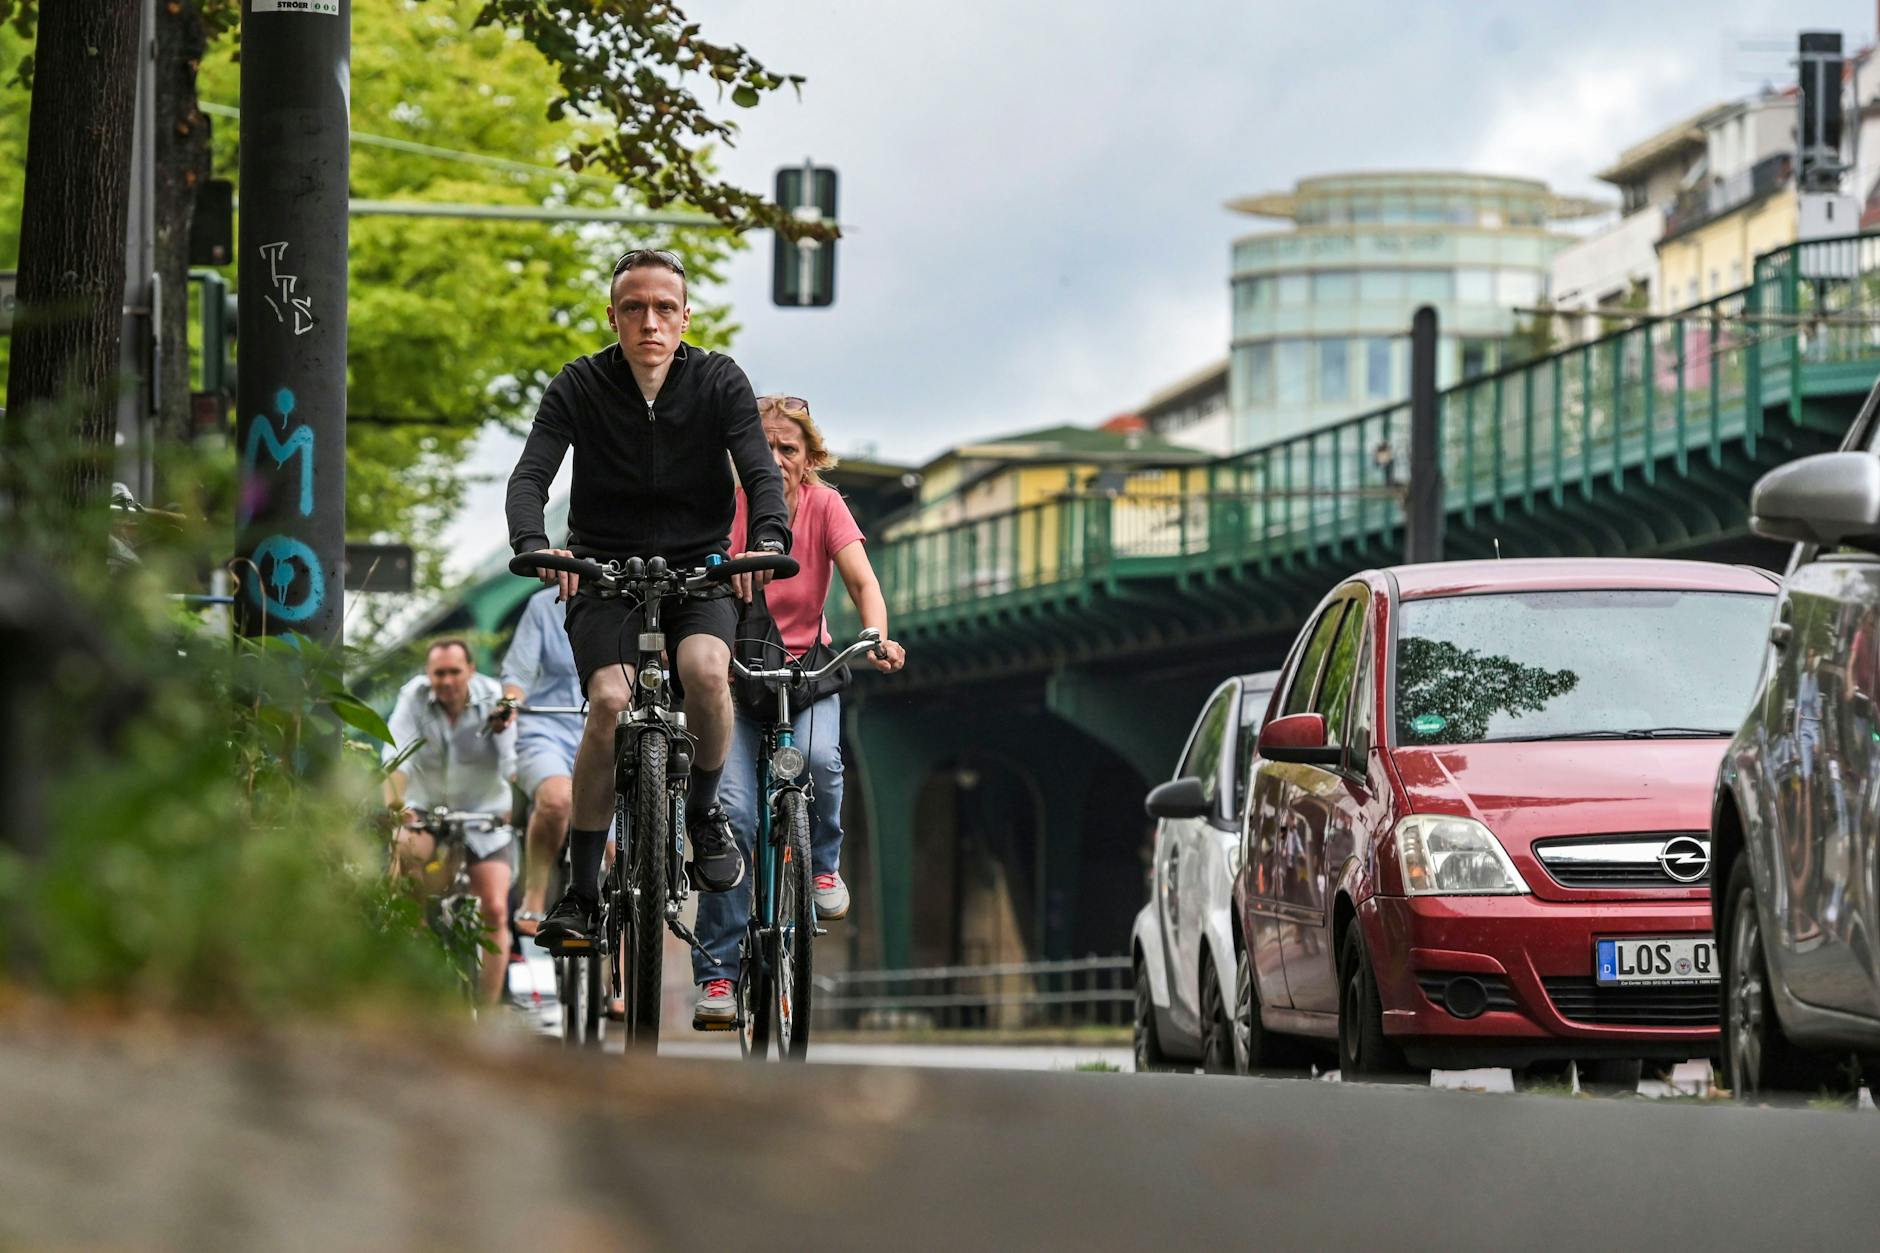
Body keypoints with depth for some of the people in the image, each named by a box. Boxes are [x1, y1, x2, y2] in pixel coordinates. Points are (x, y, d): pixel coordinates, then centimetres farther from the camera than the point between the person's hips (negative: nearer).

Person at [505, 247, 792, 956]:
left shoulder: (719, 382, -3)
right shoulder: (580, 387, -5)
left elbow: (762, 471, -13)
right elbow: (530, 477, -14)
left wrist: (770, 538, -35)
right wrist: (534, 546, -36)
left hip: (699, 567, 0)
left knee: (706, 670, -31)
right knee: (611, 700, -25)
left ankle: (704, 812, -3)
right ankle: (580, 891, -15)